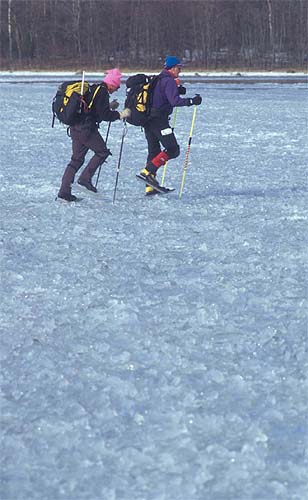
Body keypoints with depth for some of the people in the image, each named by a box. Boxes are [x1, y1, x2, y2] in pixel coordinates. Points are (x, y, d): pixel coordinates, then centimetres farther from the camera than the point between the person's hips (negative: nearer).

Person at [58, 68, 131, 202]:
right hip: (86, 129, -10)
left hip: (76, 128, 10)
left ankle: (64, 191, 5)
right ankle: (85, 178, -4)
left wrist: (109, 107, 26)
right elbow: (103, 115, -16)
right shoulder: (102, 93, -11)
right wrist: (120, 115, -8)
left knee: (77, 159, 10)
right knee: (102, 152, 3)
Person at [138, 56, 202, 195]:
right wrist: (192, 101, -18)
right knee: (173, 149, -8)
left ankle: (150, 187, 12)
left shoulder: (158, 79, 18)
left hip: (148, 119, 10)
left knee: (154, 151, 14)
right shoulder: (169, 81, -11)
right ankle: (147, 171, -18)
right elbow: (174, 101, -22)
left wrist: (177, 91, 21)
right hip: (159, 119, -10)